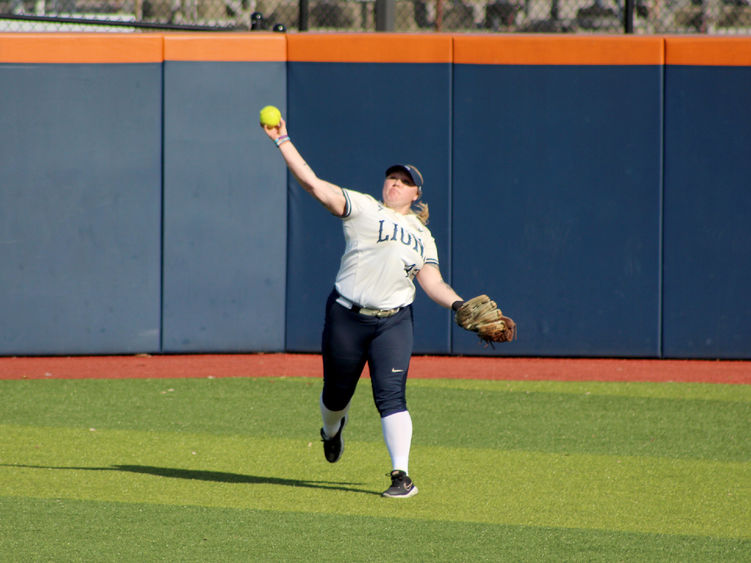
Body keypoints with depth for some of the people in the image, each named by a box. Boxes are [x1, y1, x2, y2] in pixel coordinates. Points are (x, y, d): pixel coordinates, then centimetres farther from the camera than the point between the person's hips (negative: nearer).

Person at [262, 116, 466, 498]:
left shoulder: (422, 235, 17)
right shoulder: (362, 208, 6)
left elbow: (432, 282, 10)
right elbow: (313, 184, -1)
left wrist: (458, 304, -8)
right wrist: (283, 142, -7)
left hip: (394, 322, 1)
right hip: (347, 318, -1)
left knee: (391, 395, -13)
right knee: (337, 393, 10)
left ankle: (401, 475, -14)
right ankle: (332, 429, 46)